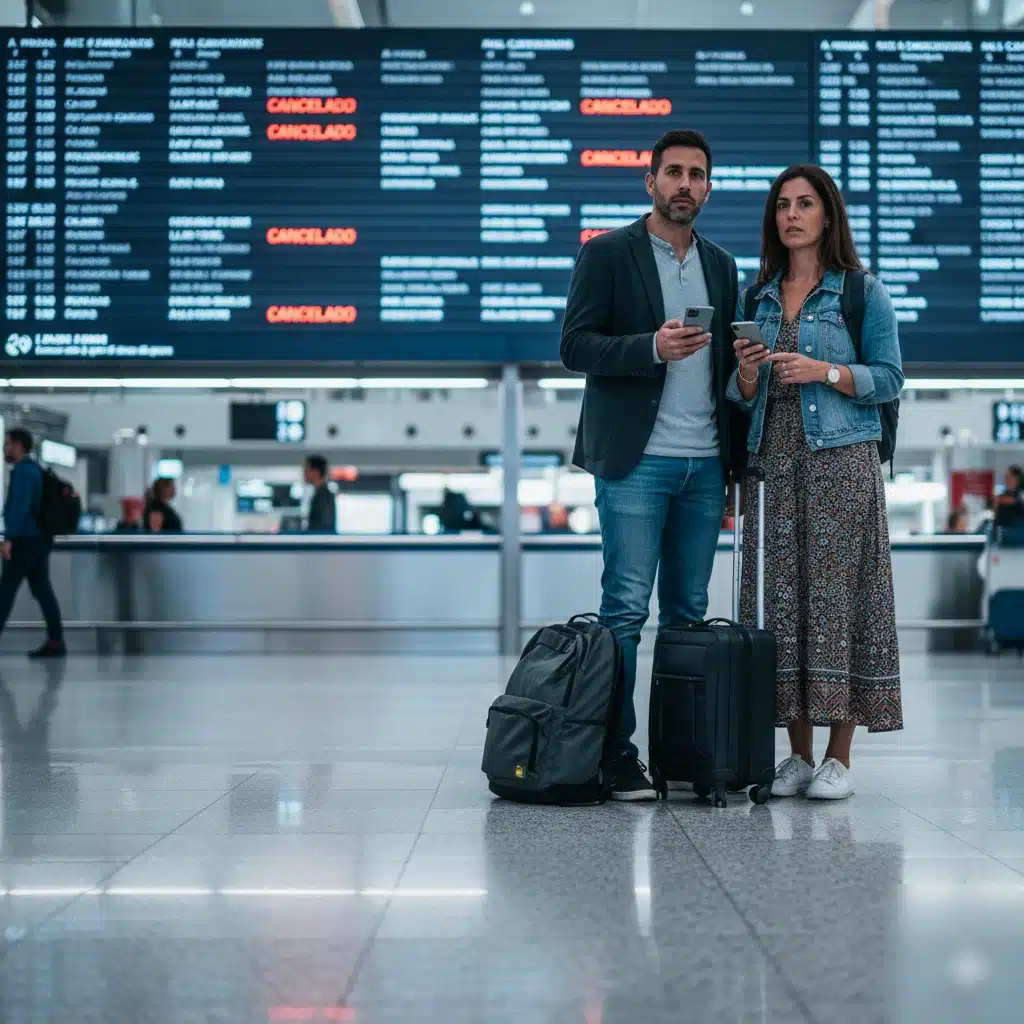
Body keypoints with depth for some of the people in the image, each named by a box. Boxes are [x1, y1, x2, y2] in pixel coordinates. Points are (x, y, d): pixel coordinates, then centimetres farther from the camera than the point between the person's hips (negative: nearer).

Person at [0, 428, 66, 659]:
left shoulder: (23, 470, -12)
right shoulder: (34, 468, 18)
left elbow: (19, 506, -22)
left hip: (26, 540, -10)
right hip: (39, 539, 10)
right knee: (42, 589, 7)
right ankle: (56, 641, 3)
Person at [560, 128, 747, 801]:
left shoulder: (721, 265, 18)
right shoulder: (607, 254, 2)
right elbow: (575, 346, -5)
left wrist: (738, 456, 8)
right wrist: (651, 347, -20)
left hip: (705, 465, 5)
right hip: (636, 461, -5)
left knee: (689, 612, 7)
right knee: (626, 608, -6)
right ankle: (616, 750, -1)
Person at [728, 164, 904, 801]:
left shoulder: (863, 293, 4)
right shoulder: (757, 298, 16)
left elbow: (890, 379, 0)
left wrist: (825, 371, -14)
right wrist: (747, 375, -5)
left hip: (841, 461, -4)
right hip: (774, 460, 4)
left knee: (838, 594, -7)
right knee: (782, 598, 1)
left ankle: (839, 759, 0)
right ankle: (799, 754, 9)